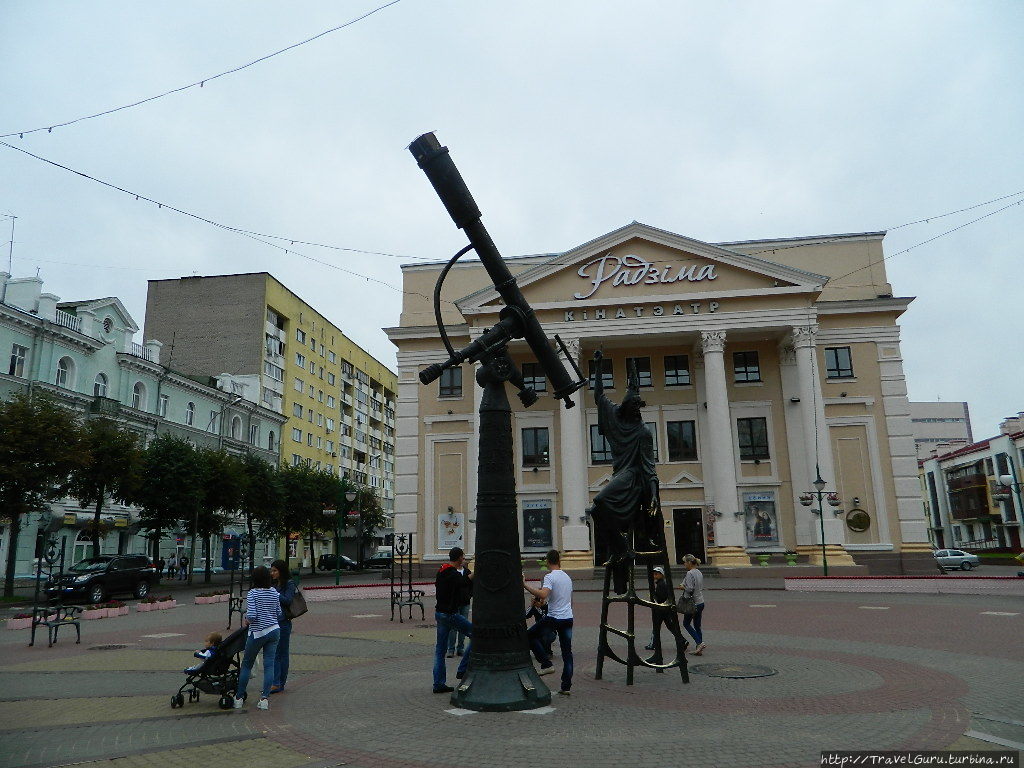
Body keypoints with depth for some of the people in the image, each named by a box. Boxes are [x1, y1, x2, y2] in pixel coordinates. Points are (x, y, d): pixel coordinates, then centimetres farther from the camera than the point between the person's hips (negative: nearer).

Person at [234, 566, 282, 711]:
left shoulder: (252, 593, -12)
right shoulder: (274, 592, 3)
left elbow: (251, 615, -19)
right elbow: (279, 613, 8)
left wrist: (245, 621, 2)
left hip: (257, 633, -4)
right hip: (274, 630, 4)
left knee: (246, 664, 13)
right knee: (269, 665, 4)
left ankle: (239, 698, 20)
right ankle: (264, 698, 1)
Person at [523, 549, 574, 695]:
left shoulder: (550, 577, -12)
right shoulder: (567, 577, 12)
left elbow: (543, 595, -29)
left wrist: (525, 585, -25)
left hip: (553, 618, -7)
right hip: (568, 618, 7)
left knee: (530, 635, 12)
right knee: (567, 652, 10)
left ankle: (547, 664, 6)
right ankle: (566, 686, 9)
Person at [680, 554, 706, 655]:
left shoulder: (690, 573, -17)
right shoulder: (699, 573, 10)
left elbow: (690, 589, -23)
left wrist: (683, 587, -6)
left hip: (692, 603, -8)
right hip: (701, 603, 8)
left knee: (686, 623, 7)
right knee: (697, 626, 12)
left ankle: (699, 643, -5)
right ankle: (699, 649, 13)